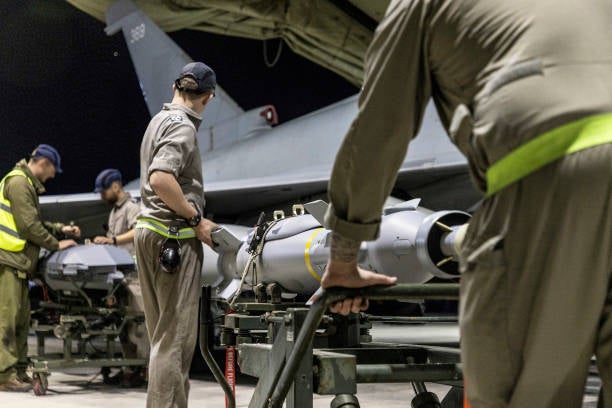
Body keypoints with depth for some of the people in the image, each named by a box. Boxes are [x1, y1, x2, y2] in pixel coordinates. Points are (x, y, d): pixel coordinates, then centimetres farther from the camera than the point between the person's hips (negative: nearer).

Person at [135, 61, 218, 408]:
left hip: (150, 230, 10)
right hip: (174, 236, -10)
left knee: (163, 332, 14)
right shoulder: (183, 126, -11)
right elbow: (161, 178, -25)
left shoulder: (160, 120, 18)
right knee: (176, 334, -6)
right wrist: (196, 218, -16)